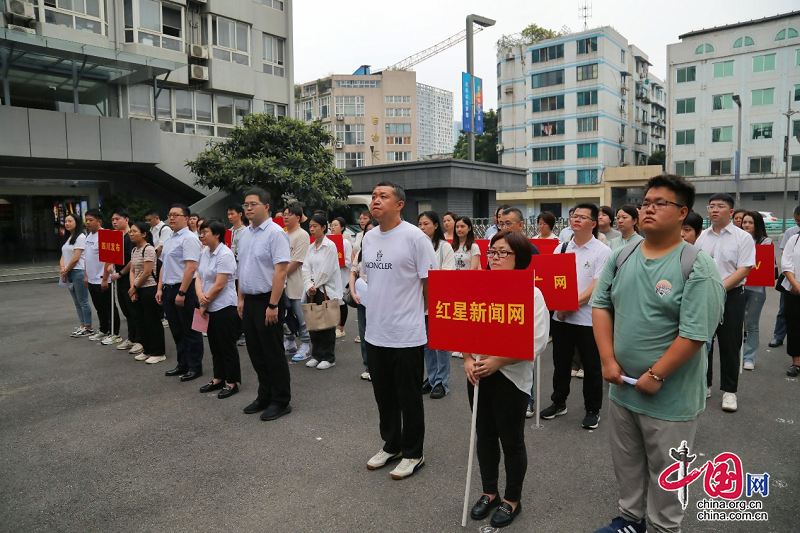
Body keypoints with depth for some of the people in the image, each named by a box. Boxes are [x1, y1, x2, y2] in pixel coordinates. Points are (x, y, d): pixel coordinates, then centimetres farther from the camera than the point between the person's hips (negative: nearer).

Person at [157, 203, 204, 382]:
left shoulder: (189, 238, -14)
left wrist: (182, 292, -23)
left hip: (185, 289, -9)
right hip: (168, 289, 9)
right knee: (177, 330, 16)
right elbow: (164, 266, 20)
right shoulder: (169, 240, 15)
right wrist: (160, 288, 13)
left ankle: (195, 367, 12)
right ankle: (182, 364, 27)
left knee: (190, 331, 2)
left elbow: (191, 267, -21)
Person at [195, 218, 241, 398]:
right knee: (215, 345, 17)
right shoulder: (205, 253, 8)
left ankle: (232, 382, 14)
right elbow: (199, 277, 9)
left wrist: (204, 304, -10)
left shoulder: (225, 254, -17)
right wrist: (200, 295, -12)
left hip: (225, 307, -8)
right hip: (210, 308, 8)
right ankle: (218, 378, 30)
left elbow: (219, 285, -19)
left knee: (227, 346, 2)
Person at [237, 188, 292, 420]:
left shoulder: (275, 233, -15)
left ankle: (281, 401, 16)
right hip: (249, 301, 8)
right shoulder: (246, 234, 11)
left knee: (273, 353, 2)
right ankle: (264, 396, 30)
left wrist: (273, 305, -22)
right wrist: (241, 299, 13)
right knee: (256, 353, 15)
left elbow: (281, 270, -20)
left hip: (267, 301, -8)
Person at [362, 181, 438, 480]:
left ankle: (413, 454, 26)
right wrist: (376, 309, 15)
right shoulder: (368, 238, 8)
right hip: (375, 332, 7)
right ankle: (390, 446, 38)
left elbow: (430, 283, -10)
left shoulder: (415, 237, -14)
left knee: (409, 398, 8)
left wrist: (420, 315, -4)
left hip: (407, 334, -6)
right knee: (384, 396, 19)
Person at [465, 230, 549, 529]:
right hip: (478, 374, 5)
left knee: (511, 440, 9)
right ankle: (489, 493, 36)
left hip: (511, 377, -5)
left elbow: (537, 342, -16)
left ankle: (512, 500, 30)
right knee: (485, 436, 17)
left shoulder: (531, 293, -12)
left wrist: (498, 362, -21)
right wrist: (468, 360, -9)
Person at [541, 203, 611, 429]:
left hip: (588, 318, -4)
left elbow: (598, 286, -13)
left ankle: (593, 410, 22)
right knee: (560, 362, 15)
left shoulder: (602, 251, -5)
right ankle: (559, 402, 31)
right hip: (561, 317, 5)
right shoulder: (561, 249, 9)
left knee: (591, 366, 7)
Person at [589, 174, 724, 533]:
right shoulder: (621, 257, 2)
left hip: (669, 396, -5)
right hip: (621, 387, 6)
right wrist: (608, 360, -6)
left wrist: (655, 375, -17)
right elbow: (601, 305, 3)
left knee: (665, 473, 13)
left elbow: (695, 333, -19)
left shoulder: (697, 267, -15)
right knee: (626, 462, 22)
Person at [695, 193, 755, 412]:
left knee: (729, 345, 4)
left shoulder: (743, 237, -5)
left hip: (731, 296, -3)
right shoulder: (701, 237, 6)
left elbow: (743, 270, -11)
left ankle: (729, 391, 17)